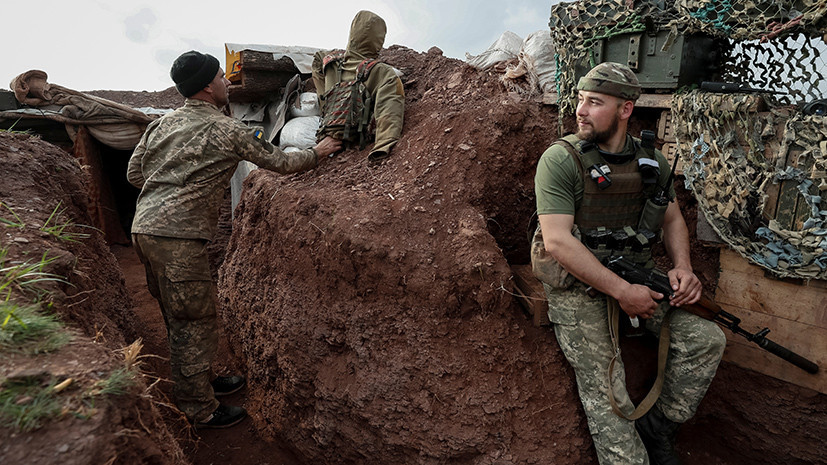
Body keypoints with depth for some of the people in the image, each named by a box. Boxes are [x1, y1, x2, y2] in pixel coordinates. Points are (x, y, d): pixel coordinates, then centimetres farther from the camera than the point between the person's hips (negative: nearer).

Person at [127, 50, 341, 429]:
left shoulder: (161, 124, 14)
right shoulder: (227, 131, -7)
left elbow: (134, 174, 17)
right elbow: (280, 163, 1)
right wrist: (318, 152, 16)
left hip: (144, 228, 9)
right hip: (178, 236, -8)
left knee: (179, 318, 20)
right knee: (194, 321, 2)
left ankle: (202, 381, 37)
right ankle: (198, 410, 14)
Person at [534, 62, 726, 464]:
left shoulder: (651, 161, 6)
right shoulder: (560, 160, -13)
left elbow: (672, 219, 18)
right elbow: (557, 241, -21)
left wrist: (682, 267, -4)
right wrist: (622, 292, -22)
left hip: (636, 279, 5)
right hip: (578, 288, -5)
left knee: (706, 339, -6)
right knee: (606, 395, -11)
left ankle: (657, 430, 12)